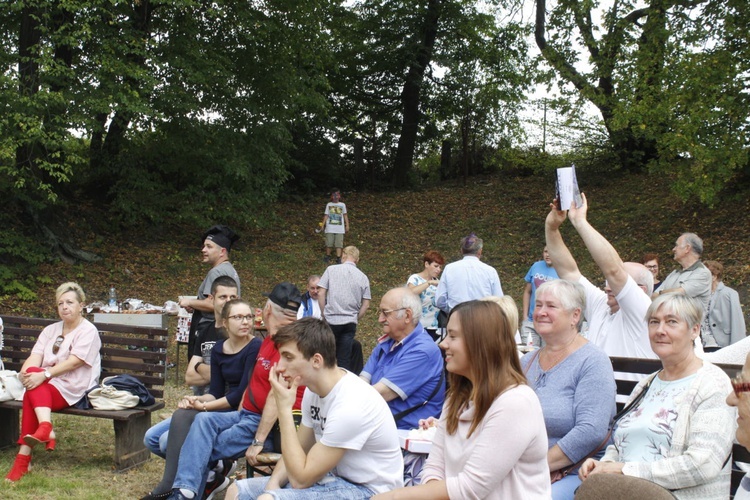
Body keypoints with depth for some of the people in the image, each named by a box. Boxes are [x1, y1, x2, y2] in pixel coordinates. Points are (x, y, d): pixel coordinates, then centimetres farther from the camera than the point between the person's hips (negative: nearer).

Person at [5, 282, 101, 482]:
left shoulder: (88, 331, -1)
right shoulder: (50, 330, 19)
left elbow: (74, 361, -16)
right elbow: (35, 357, 3)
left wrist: (44, 374, -28)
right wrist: (26, 371, -20)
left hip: (73, 390, -5)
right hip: (46, 385, 5)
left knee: (31, 395, -30)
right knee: (32, 373, -30)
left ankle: (23, 457, -35)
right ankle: (46, 429, -42)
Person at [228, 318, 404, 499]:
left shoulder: (350, 406, -27)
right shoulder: (314, 389, -2)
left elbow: (300, 479, -22)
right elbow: (298, 451, 10)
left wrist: (284, 408, -21)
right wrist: (273, 482, -9)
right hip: (335, 477, 8)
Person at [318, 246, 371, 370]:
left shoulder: (331, 270, -2)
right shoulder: (363, 277, 5)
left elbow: (321, 294, -5)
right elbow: (366, 304, 3)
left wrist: (324, 314, 6)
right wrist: (355, 319, 13)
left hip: (331, 320, -2)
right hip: (350, 323, 2)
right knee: (345, 359, 7)